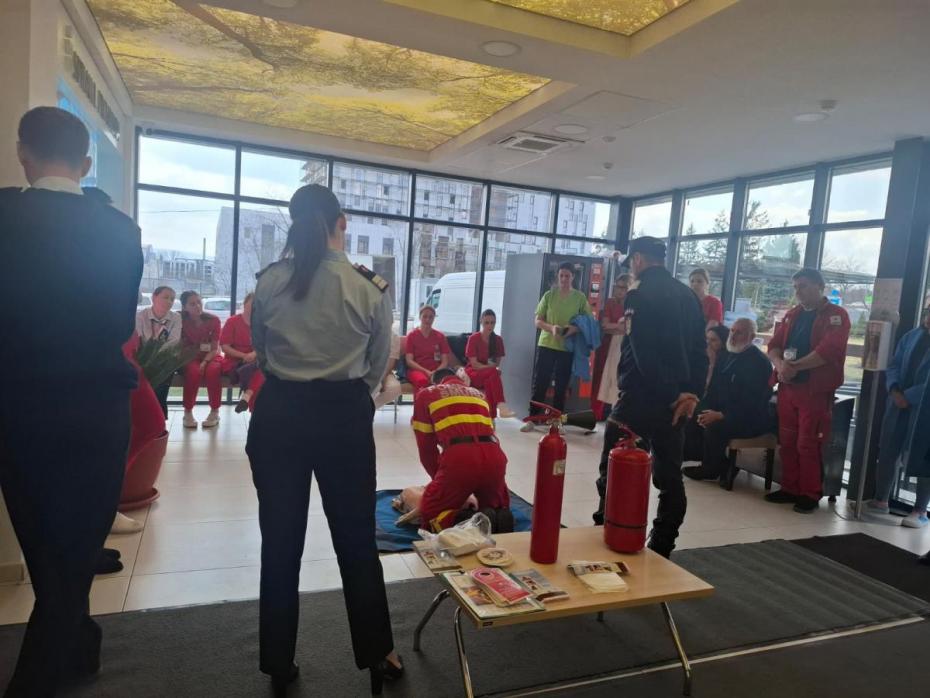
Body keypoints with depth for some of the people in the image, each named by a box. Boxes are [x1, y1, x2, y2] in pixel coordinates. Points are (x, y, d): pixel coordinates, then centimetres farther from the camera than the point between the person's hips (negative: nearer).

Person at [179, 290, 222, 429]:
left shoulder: (213, 320, -7)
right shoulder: (181, 320, -6)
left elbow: (215, 348, -7)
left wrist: (204, 362, -24)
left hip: (210, 356, 0)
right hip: (190, 357, 0)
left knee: (212, 370, -35)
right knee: (194, 371, -35)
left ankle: (215, 412, -18)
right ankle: (188, 412, -19)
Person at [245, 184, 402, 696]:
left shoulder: (269, 281, -3)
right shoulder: (370, 287, -8)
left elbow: (259, 351, 10)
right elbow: (377, 365, 3)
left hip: (279, 414, 2)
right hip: (345, 418, -1)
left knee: (280, 541, 13)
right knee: (357, 540, 13)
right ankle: (377, 656, 26)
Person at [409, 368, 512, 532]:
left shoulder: (426, 395, 21)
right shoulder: (478, 394, 32)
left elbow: (426, 445, 20)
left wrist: (438, 477, 34)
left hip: (459, 458, -4)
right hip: (495, 456, 4)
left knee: (429, 513, 15)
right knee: (498, 506, 30)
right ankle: (499, 518, -4)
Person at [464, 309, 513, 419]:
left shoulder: (498, 340, 4)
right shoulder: (473, 338, -9)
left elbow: (498, 363, 5)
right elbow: (474, 364, -13)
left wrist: (496, 369, -17)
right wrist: (493, 368, -23)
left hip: (490, 375, 4)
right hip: (473, 374, -4)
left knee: (489, 382, -33)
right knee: (493, 372, -35)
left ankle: (491, 417, -38)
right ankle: (500, 405, -44)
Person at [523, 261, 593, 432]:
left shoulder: (580, 297, 1)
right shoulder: (549, 295, 2)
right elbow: (537, 321, 1)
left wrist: (575, 328, -17)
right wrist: (551, 327, -18)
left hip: (567, 348, 0)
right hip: (546, 345, 0)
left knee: (561, 386, 8)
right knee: (539, 384, 1)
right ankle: (532, 419, 10)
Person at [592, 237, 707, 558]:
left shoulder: (638, 295, -11)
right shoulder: (687, 295, 11)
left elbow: (640, 352, -18)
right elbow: (700, 349, 7)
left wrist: (671, 395, -11)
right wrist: (691, 392, -1)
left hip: (641, 396, -7)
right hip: (676, 399, 7)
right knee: (669, 475, 12)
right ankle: (661, 548, 18)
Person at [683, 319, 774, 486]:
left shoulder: (759, 362, -16)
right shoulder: (724, 355, 7)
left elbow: (751, 405, -22)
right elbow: (713, 388, 10)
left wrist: (721, 415, -26)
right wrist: (704, 409, -8)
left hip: (751, 419, -8)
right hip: (722, 410, 9)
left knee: (714, 427, -29)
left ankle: (710, 469, -3)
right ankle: (722, 466, 1)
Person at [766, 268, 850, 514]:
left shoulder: (836, 316, -5)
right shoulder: (792, 315, 16)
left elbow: (828, 351, -19)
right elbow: (774, 345, 9)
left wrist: (794, 367, -16)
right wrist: (780, 364, -12)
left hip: (816, 391, -6)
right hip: (787, 388, 6)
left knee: (808, 444, -3)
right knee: (787, 441, 9)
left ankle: (810, 495, 8)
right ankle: (790, 488, 20)